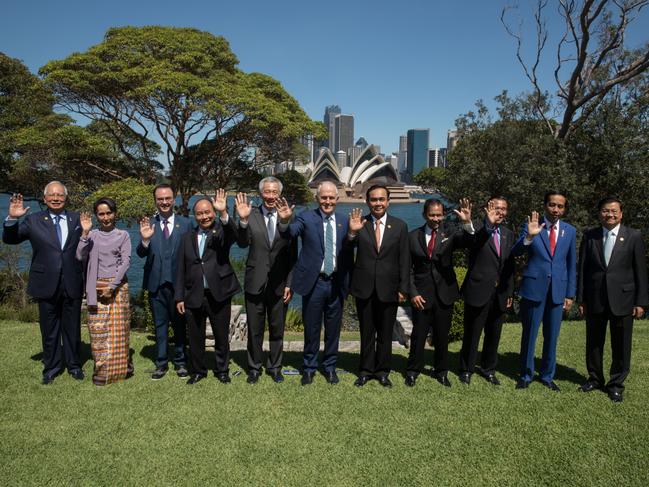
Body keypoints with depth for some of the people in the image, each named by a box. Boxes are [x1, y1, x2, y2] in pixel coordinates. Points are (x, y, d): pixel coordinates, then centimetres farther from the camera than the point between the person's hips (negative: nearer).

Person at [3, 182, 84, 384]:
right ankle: (51, 368, 28)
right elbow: (9, 239, -2)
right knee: (49, 330, 12)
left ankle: (74, 365, 30)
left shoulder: (76, 219, 4)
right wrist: (12, 218, -16)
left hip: (72, 285, 1)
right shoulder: (34, 220, 2)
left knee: (72, 328, 13)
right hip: (47, 285, 0)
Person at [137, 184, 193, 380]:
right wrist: (145, 239, -27)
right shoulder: (148, 224, 2)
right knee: (160, 325, 12)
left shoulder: (186, 224, -1)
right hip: (156, 283, 1)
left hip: (179, 282, -1)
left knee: (180, 324, 11)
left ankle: (180, 362, 24)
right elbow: (141, 254, -6)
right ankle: (161, 362, 24)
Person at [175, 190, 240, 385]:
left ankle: (222, 371, 28)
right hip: (193, 296, 3)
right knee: (196, 338, 12)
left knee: (222, 337, 10)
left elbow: (233, 234, -26)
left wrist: (223, 213, -41)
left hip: (218, 295, -2)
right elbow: (181, 269, 9)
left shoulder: (222, 231, 0)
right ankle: (198, 370, 30)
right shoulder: (188, 238, 9)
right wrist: (179, 297, 5)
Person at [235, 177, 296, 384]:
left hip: (279, 284, 0)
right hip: (255, 282, 0)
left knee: (277, 329, 14)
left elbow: (292, 255, -1)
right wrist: (243, 220, -30)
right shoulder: (251, 215, -3)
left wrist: (290, 284, -3)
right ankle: (254, 368, 29)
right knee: (254, 330, 12)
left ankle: (275, 367, 31)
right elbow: (242, 243, -15)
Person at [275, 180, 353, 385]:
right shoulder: (306, 217, -5)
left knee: (333, 329, 15)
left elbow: (348, 252, 2)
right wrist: (284, 222, -43)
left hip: (336, 283, 2)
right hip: (314, 282, -2)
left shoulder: (344, 221, 3)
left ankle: (330, 366, 33)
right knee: (311, 328, 11)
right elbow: (292, 232, -24)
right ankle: (309, 367, 29)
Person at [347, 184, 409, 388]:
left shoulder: (400, 226, 1)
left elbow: (404, 260, 2)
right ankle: (366, 370, 27)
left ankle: (382, 371, 28)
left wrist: (403, 288, -2)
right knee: (366, 332, 12)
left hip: (388, 289, 0)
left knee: (385, 333, 12)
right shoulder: (359, 224, -2)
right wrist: (352, 233, -29)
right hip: (364, 288, 0)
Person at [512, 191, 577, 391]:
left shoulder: (570, 231, 5)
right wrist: (528, 236, -32)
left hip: (558, 290, 3)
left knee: (552, 336, 12)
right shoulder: (532, 225, -4)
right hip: (534, 288, -2)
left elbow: (571, 264, 9)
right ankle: (526, 375, 23)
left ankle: (547, 375, 28)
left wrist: (570, 294, 7)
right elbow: (515, 252, -14)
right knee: (529, 334, 8)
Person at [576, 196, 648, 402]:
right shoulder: (589, 236, 2)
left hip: (622, 300, -1)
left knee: (621, 346, 8)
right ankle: (595, 378, 31)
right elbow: (582, 268, 3)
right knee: (593, 343, 13)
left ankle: (616, 384, 24)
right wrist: (581, 298, 1)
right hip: (595, 299, 2)